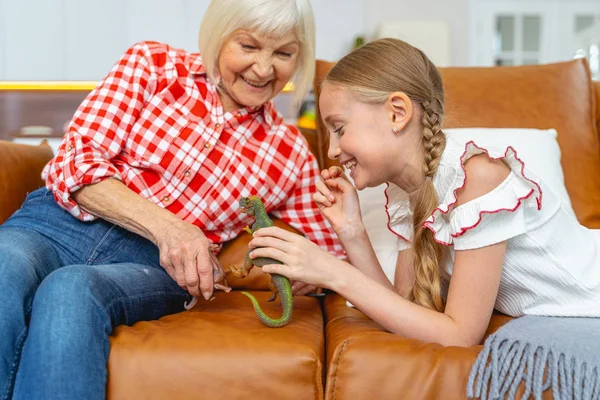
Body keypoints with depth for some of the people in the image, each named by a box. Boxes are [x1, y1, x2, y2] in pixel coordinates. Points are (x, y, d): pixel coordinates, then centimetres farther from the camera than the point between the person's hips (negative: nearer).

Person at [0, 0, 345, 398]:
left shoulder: (293, 155, 11)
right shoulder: (153, 64, 7)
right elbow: (74, 163, -2)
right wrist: (165, 225, -19)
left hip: (152, 266, 0)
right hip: (55, 226, 0)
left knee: (72, 291, -35)